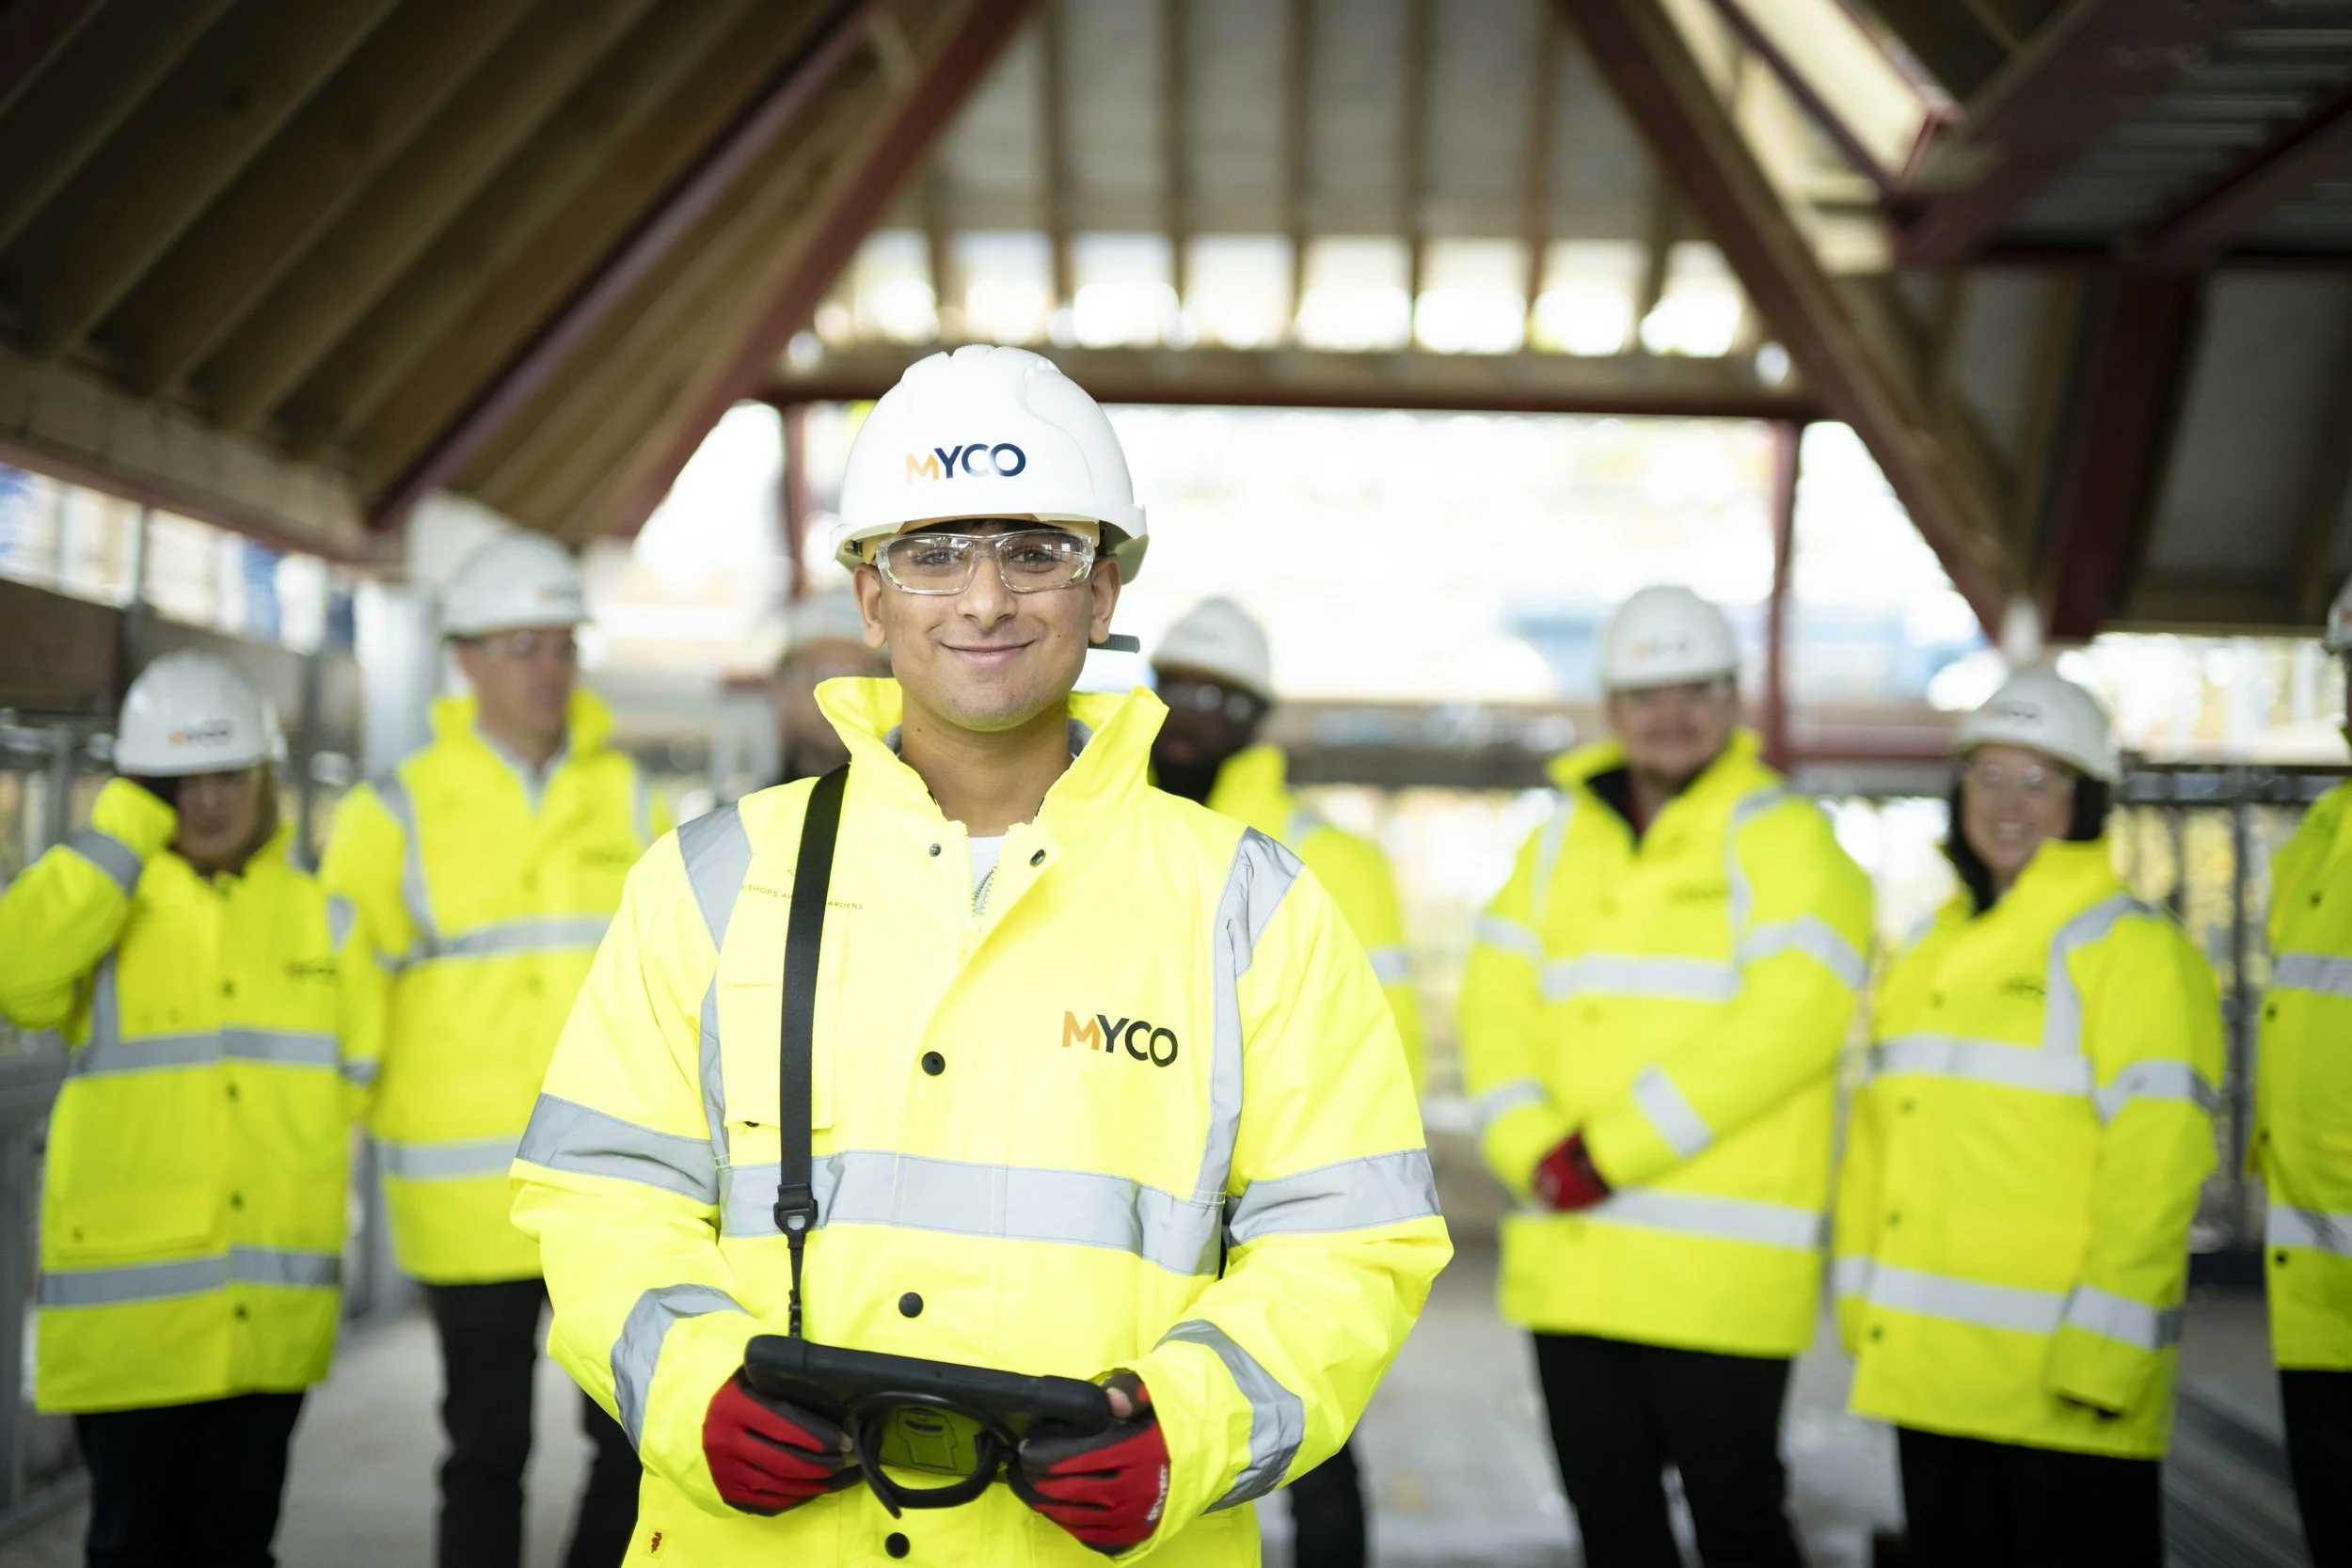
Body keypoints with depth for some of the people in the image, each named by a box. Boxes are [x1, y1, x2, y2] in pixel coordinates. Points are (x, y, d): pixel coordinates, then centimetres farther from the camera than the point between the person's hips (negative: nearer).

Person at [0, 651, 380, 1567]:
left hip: (270, 1309, 3)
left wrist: (307, 1186, 9)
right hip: (131, 1302, -3)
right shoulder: (104, 902, -2)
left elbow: (364, 1070, 17)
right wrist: (126, 830, -18)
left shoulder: (321, 918, 8)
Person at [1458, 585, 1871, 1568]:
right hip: (1570, 1256, 6)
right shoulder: (1562, 843, 15)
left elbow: (1787, 1018, -16)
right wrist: (1533, 1149, -11)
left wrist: (1612, 1147, -18)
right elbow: (1498, 998, 7)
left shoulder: (1783, 839, -3)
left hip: (1722, 1264, -6)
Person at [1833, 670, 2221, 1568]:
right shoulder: (1929, 953, 17)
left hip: (2064, 1384, -7)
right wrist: (1862, 1294, 13)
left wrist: (2103, 1349, -19)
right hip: (1929, 1366, 7)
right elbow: (1878, 1132, 19)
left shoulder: (2138, 952, -7)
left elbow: (2156, 1161, -15)